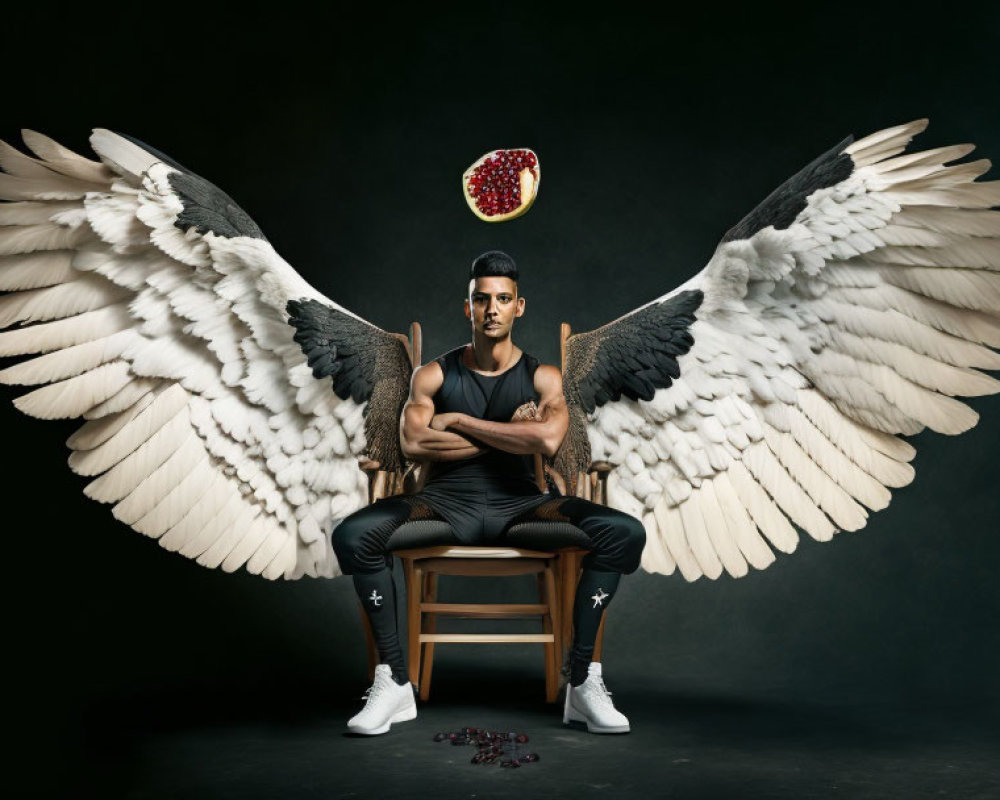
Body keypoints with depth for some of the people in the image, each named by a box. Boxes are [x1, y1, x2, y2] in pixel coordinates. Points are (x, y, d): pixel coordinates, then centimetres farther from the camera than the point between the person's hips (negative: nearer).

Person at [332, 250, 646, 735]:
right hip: (446, 500, 0)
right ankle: (394, 682, -18)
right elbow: (413, 444, -10)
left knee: (624, 533, -25)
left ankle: (583, 681, -16)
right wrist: (507, 433, -7)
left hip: (518, 502, 0)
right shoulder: (433, 375, 8)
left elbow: (547, 439, -15)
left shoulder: (542, 377, 8)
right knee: (353, 535, -29)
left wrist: (459, 421, -8)